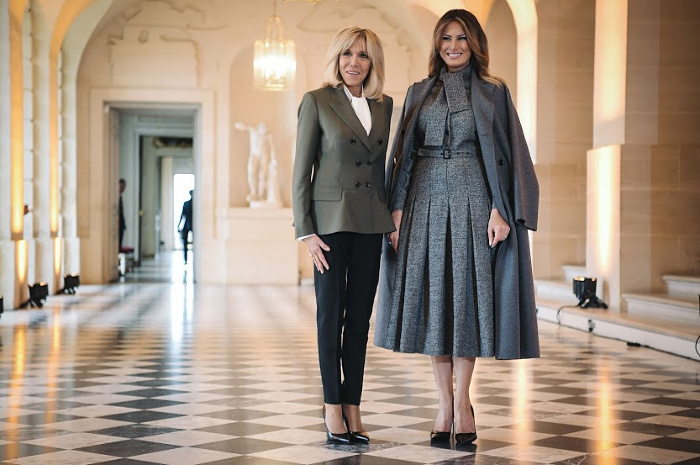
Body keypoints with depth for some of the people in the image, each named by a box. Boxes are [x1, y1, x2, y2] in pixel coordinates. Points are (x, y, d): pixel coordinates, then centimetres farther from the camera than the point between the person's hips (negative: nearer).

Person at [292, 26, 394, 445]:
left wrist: (391, 217, 10)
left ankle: (353, 409, 13)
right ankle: (333, 409, 10)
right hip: (331, 220, -4)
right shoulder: (317, 101, -3)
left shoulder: (384, 105, 10)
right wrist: (306, 231, -11)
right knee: (331, 316, 2)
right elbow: (301, 172, -5)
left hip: (371, 224, 4)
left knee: (360, 317, 7)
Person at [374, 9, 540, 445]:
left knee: (467, 297, -4)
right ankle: (448, 402, 9)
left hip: (472, 203, -2)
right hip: (426, 202, 3)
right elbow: (404, 154, 10)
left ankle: (461, 401, 3)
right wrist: (397, 209, 0)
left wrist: (500, 210, -10)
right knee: (432, 298, 1)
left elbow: (507, 155, 0)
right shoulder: (419, 93, 12)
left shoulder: (493, 93, 5)